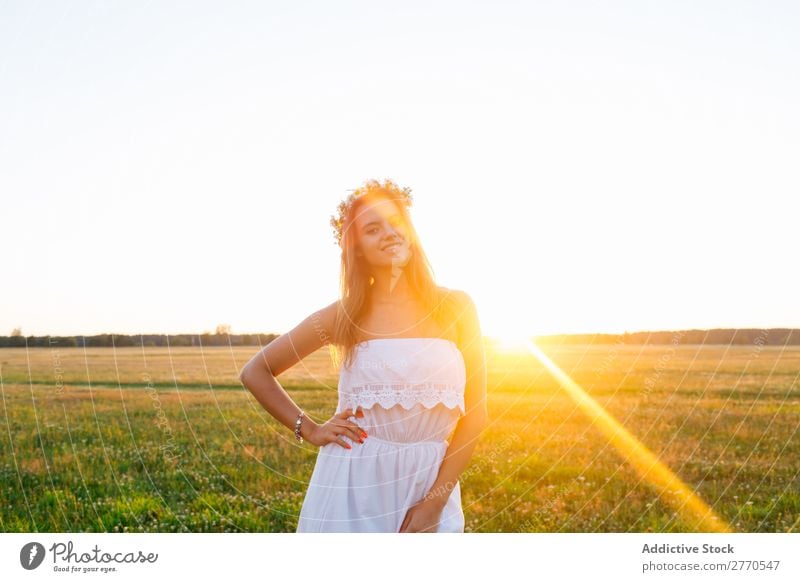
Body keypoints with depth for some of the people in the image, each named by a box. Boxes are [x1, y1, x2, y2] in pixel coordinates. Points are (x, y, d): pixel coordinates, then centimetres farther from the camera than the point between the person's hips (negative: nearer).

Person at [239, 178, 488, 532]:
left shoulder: (456, 308, -1)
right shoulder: (344, 316, -1)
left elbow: (475, 413, -1)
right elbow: (255, 373, 8)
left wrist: (436, 500, -7)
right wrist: (309, 430, 1)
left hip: (430, 484, 1)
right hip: (353, 486, 0)